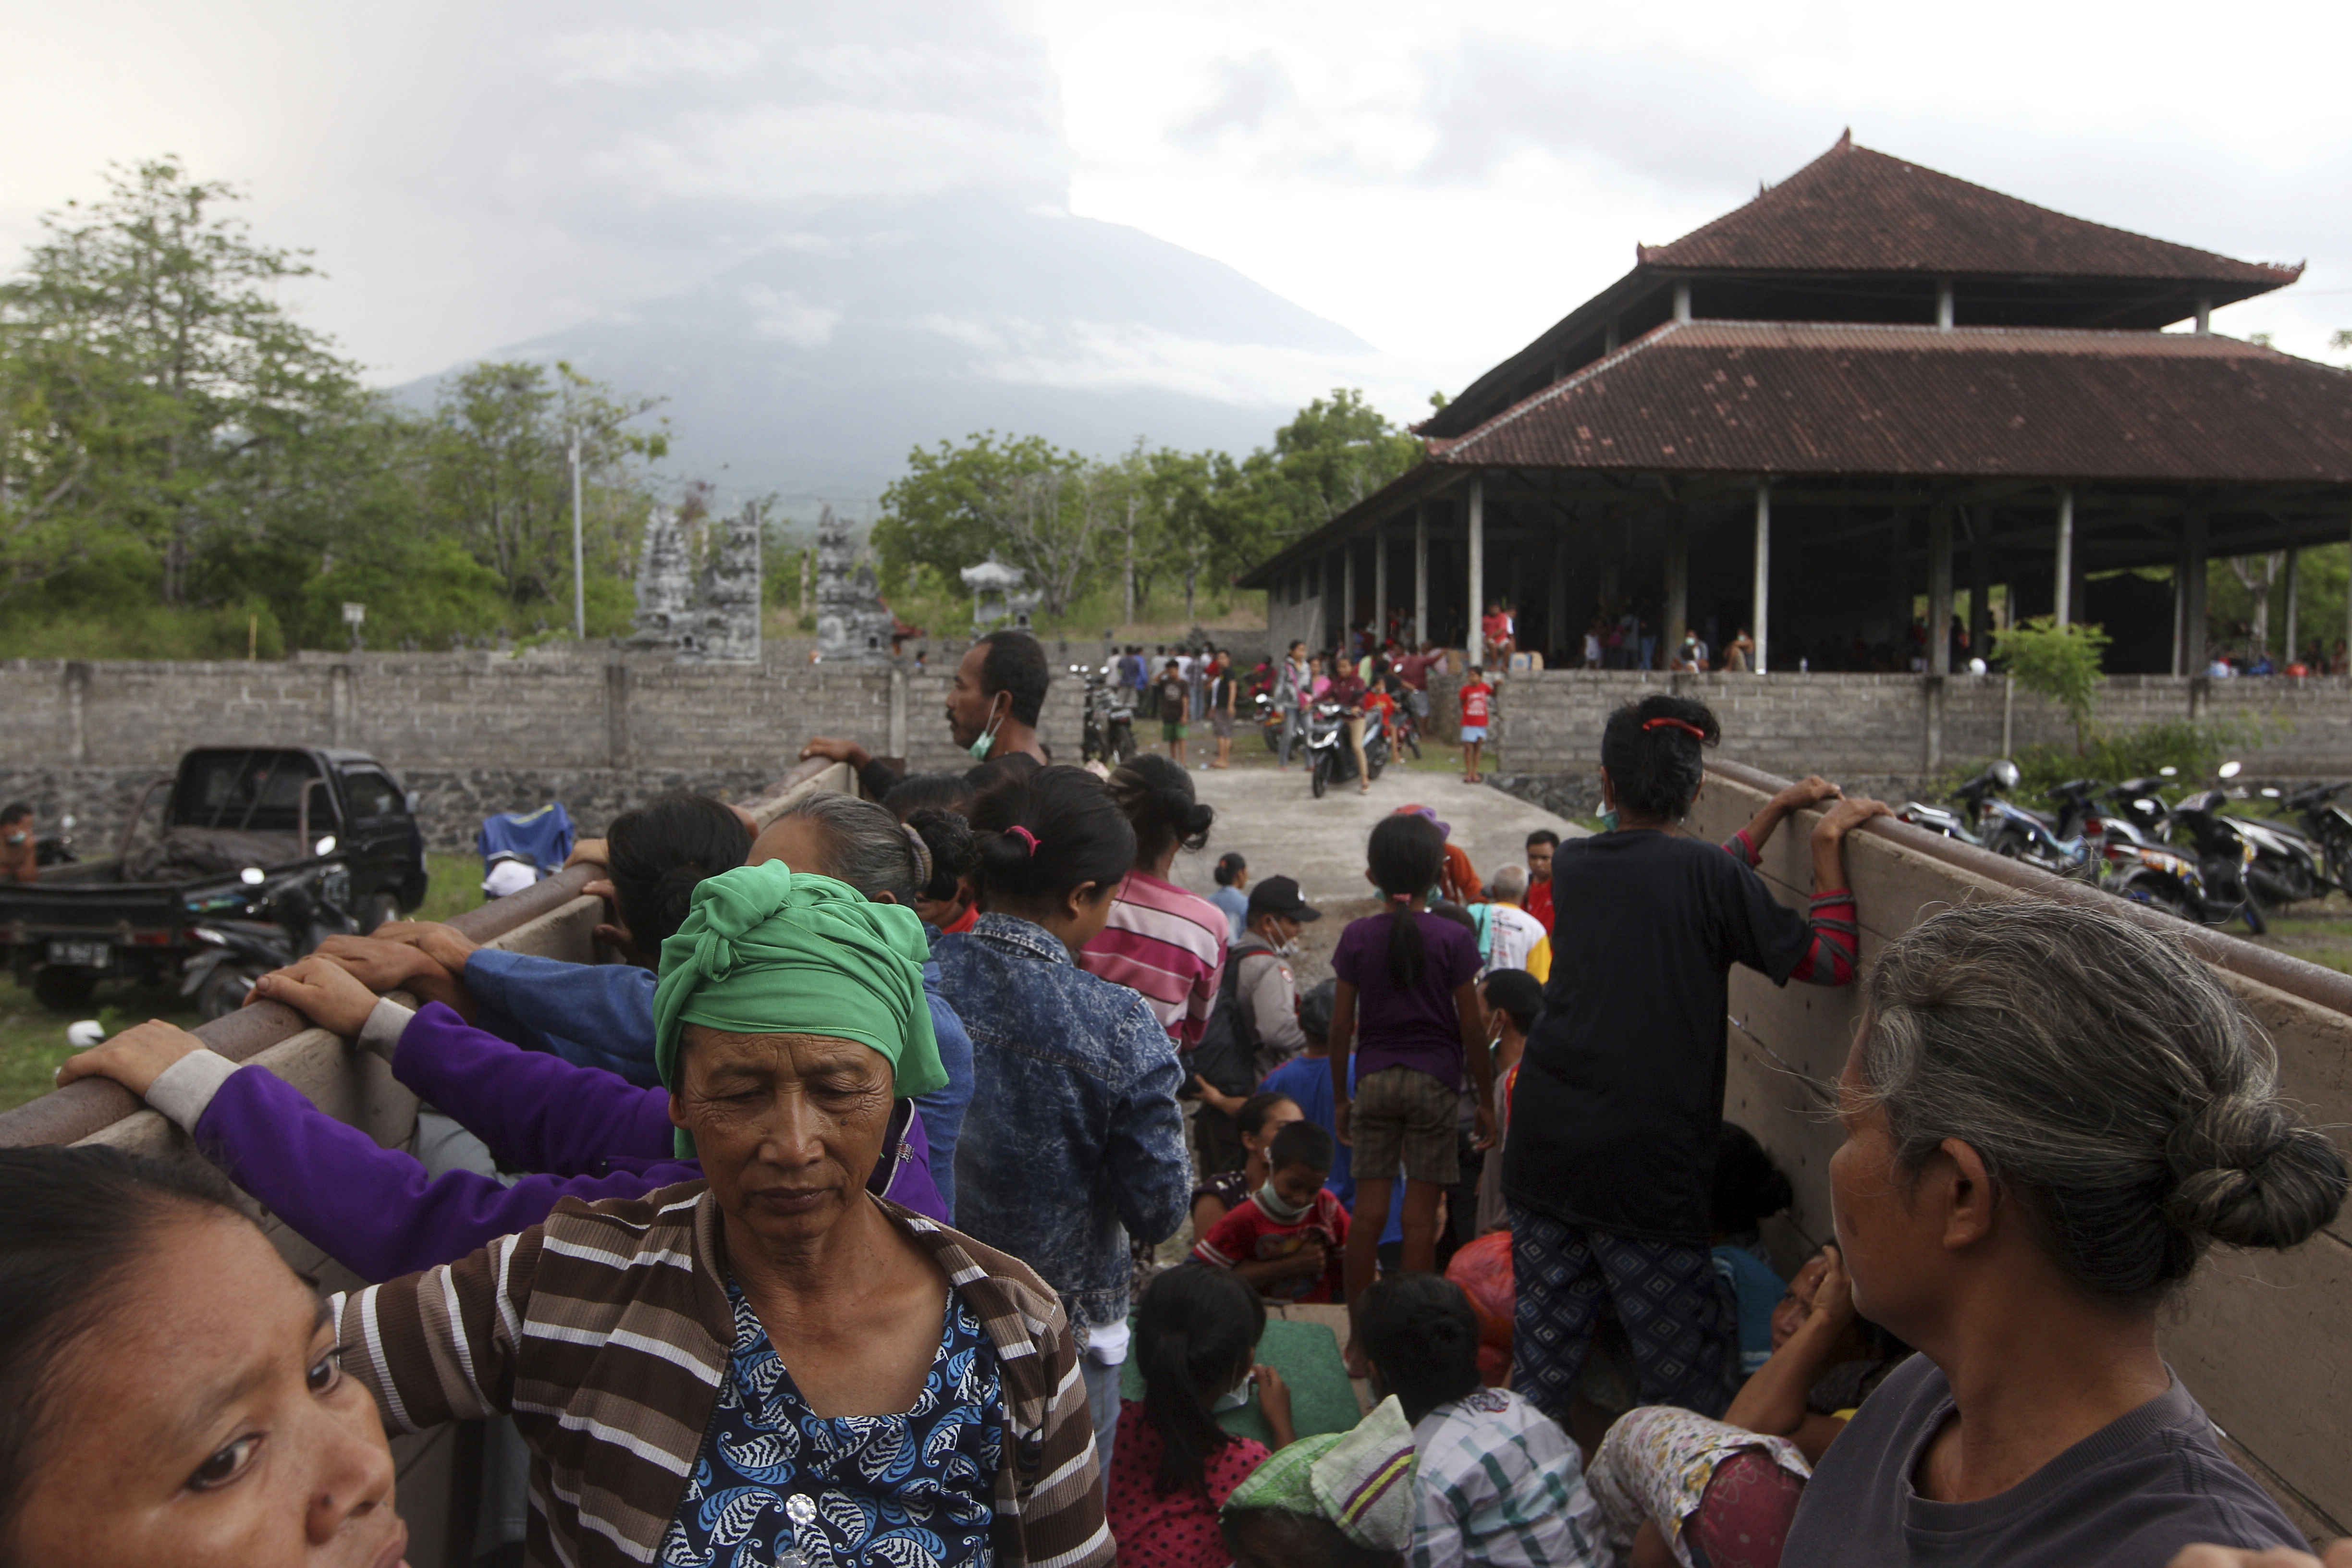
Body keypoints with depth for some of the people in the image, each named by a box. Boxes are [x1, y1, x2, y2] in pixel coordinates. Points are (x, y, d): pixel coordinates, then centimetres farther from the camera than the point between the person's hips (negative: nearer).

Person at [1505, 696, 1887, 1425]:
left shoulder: (1571, 865, 6)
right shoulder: (1703, 870, -10)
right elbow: (1830, 959, -5)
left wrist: (1778, 809, 24)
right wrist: (1828, 843, 3)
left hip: (1543, 1155, 5)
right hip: (1645, 1169, -5)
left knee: (1542, 1354, 16)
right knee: (1687, 1375, 7)